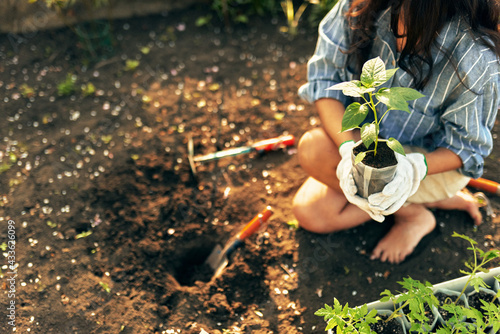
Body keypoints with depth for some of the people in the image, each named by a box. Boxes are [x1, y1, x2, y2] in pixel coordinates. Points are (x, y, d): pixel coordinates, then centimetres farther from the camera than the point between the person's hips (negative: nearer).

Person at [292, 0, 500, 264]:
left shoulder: (474, 57, -32)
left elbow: (467, 147, -19)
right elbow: (325, 78, -16)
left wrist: (410, 168, -39)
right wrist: (349, 148, -32)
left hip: (432, 156, -5)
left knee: (313, 150, -27)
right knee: (309, 214, -4)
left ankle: (411, 212, -2)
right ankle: (437, 200, 6)